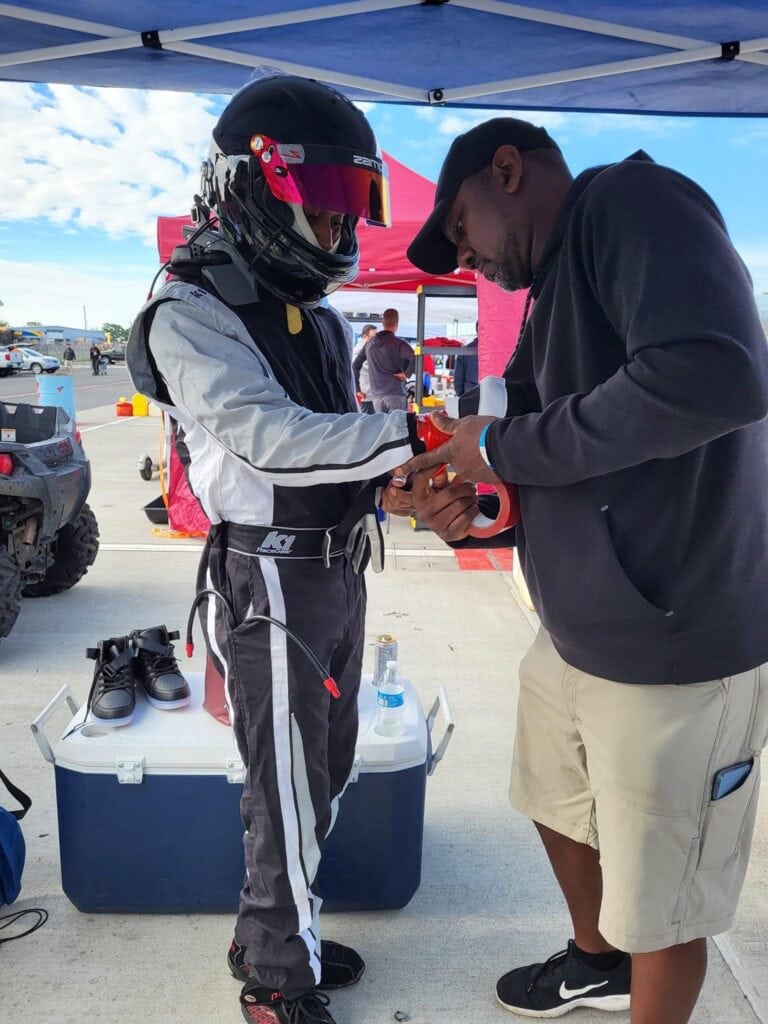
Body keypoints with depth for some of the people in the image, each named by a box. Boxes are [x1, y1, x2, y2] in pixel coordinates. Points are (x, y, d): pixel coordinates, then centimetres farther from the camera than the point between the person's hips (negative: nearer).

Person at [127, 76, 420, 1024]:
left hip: (339, 569, 9)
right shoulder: (191, 313, -13)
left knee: (325, 770, 20)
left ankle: (272, 934, 41)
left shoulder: (318, 312, 13)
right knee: (290, 795, 5)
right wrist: (409, 433, -33)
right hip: (270, 583, -8)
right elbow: (269, 439, -26)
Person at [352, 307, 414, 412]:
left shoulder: (370, 343, 13)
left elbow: (355, 366, 18)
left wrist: (357, 389, 20)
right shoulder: (399, 343, -5)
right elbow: (415, 359, -21)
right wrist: (406, 373, -7)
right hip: (396, 394, -5)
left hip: (377, 396, 5)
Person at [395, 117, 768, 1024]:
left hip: (675, 649, -10)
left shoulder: (631, 202, -15)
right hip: (575, 634, 10)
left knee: (661, 901, 10)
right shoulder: (555, 286, 13)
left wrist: (504, 447, -22)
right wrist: (470, 496, -5)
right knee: (561, 807, 28)